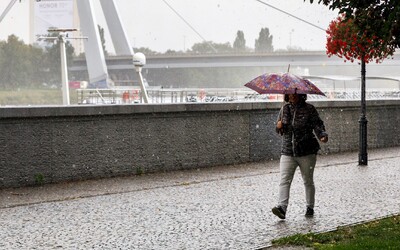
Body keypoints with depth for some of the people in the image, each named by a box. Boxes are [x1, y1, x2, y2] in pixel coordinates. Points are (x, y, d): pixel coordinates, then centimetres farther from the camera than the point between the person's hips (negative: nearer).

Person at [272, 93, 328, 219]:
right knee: (284, 181, -12)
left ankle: (310, 208, 24)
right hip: (287, 152, 2)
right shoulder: (285, 108, 9)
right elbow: (279, 130, 17)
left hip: (307, 152, -2)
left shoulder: (309, 109, -2)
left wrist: (323, 135, -28)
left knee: (308, 181, 10)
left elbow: (318, 124, -8)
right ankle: (282, 207, -19)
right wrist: (279, 126, -7)